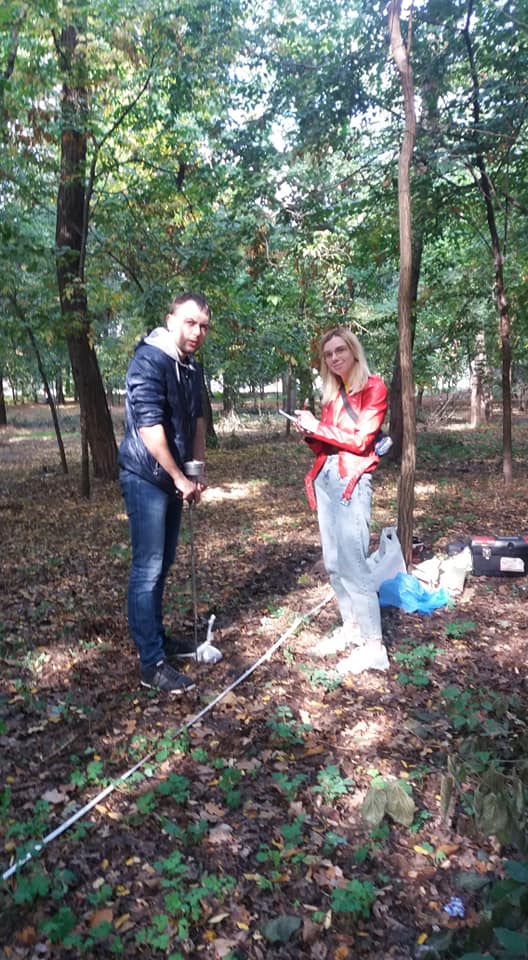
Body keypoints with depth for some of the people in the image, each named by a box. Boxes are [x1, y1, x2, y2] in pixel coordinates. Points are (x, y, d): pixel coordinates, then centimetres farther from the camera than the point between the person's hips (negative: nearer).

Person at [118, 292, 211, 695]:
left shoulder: (193, 368, 9)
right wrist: (180, 478, -18)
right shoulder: (149, 361, -18)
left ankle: (157, 636, 32)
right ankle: (152, 664, 2)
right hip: (145, 478, -8)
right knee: (148, 568, -5)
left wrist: (197, 471, 10)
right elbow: (150, 428, -24)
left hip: (172, 477, 9)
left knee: (163, 563, 17)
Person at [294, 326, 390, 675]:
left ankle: (374, 646, -3)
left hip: (352, 480, -8)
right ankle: (351, 628, 23)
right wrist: (310, 431, -4)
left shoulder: (374, 388, -5)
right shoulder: (333, 394, 16)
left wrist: (318, 426, -11)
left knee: (352, 562, -11)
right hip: (326, 478, 8)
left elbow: (361, 440, -14)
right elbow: (325, 444, 15)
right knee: (334, 562, 10)